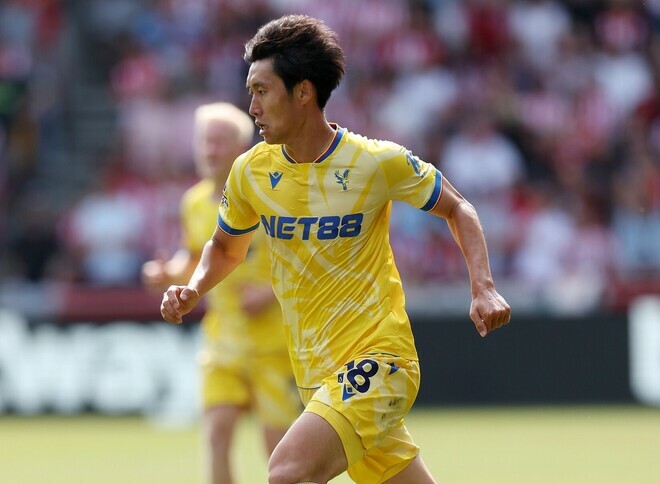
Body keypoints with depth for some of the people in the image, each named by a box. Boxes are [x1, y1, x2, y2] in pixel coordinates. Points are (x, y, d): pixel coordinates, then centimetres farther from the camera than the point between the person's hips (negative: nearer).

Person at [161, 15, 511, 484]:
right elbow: (227, 248, 21)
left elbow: (457, 209, 5)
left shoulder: (377, 162, -10)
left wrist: (484, 290, -8)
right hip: (316, 374, 5)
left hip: (377, 357, -5)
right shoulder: (250, 172, 3)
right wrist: (192, 290, 1)